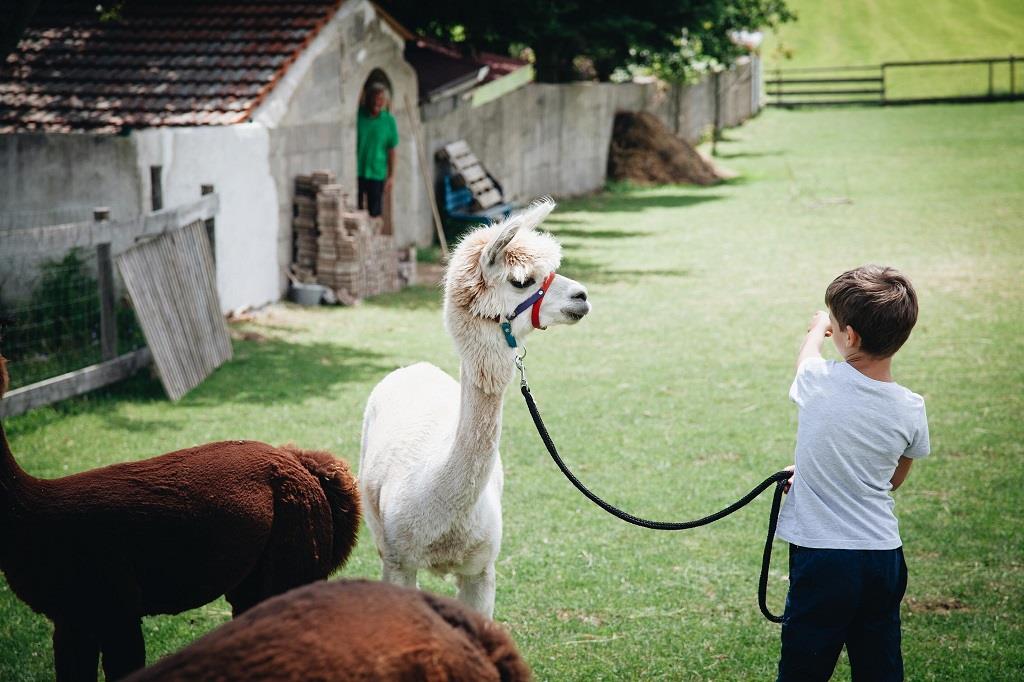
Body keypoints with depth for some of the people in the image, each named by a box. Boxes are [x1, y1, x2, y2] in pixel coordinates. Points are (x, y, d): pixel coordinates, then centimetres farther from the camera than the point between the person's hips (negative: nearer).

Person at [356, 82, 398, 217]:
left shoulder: (388, 120, -1)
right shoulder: (358, 115, -4)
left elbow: (391, 150, 3)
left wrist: (391, 176, 2)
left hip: (377, 174, 0)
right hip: (357, 171, 0)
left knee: (374, 213, 7)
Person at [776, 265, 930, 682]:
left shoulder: (818, 382, -14)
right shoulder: (911, 411, -5)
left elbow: (808, 353, 13)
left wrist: (819, 327, 35)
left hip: (820, 558, -3)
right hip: (884, 557, 3)